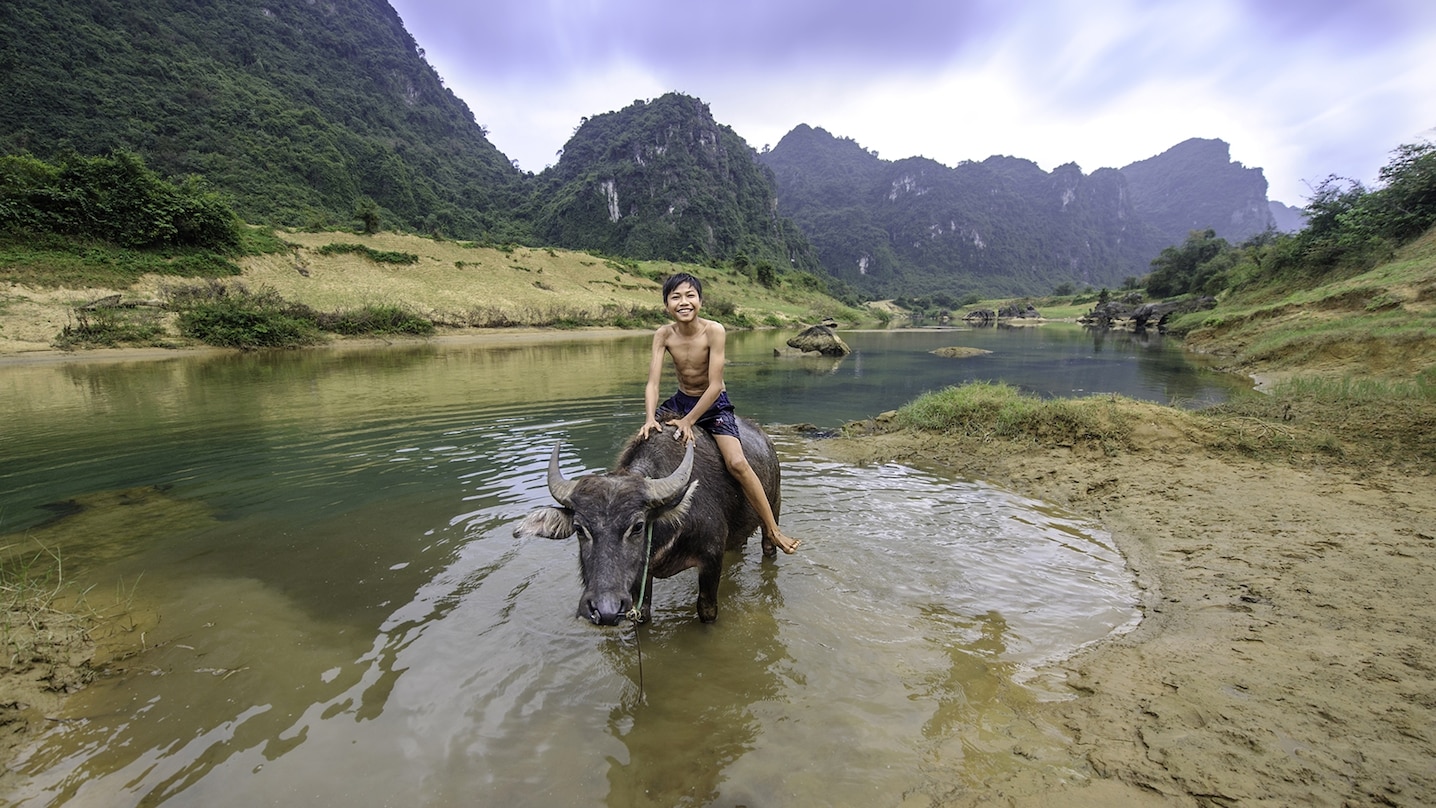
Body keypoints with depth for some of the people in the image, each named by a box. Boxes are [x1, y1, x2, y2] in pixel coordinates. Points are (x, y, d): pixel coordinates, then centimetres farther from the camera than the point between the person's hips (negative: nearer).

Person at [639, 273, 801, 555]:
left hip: (714, 404, -5)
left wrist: (688, 421, -24)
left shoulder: (714, 331, -23)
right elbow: (653, 382, -14)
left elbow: (715, 386, -23)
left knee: (737, 463, -21)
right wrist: (650, 418, -30)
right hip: (680, 401, 5)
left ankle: (772, 530, -4)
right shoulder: (664, 334, -11)